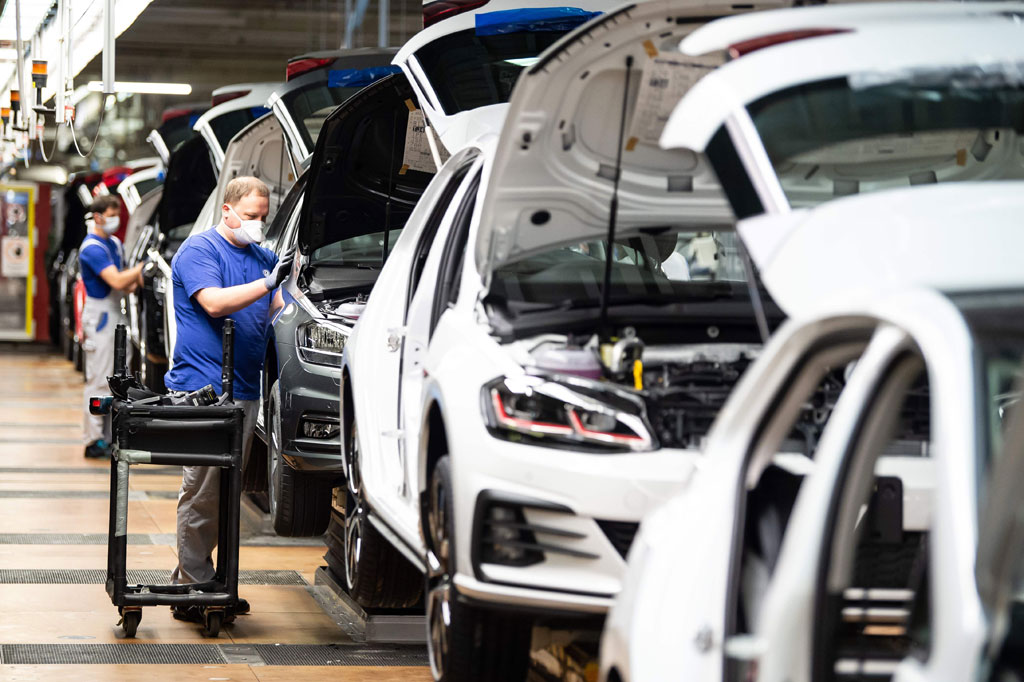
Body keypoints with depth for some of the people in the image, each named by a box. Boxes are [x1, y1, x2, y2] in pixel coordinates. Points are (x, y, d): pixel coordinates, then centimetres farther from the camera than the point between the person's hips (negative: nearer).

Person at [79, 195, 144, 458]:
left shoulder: (114, 244, 15)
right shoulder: (92, 248, -15)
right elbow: (116, 281, -25)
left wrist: (136, 281, -1)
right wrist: (142, 267, -20)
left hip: (115, 314, 9)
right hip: (100, 316, -9)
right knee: (99, 380, -8)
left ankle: (109, 436, 15)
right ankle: (94, 441, -5)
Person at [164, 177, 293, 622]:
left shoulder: (262, 257, 18)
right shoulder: (200, 250, -5)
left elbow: (277, 309, 14)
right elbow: (214, 302, -18)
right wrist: (268, 283, -25)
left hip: (245, 390, 8)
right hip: (203, 388, -8)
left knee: (226, 491, 11)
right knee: (202, 493, -7)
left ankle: (197, 579, 19)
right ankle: (193, 590, -3)